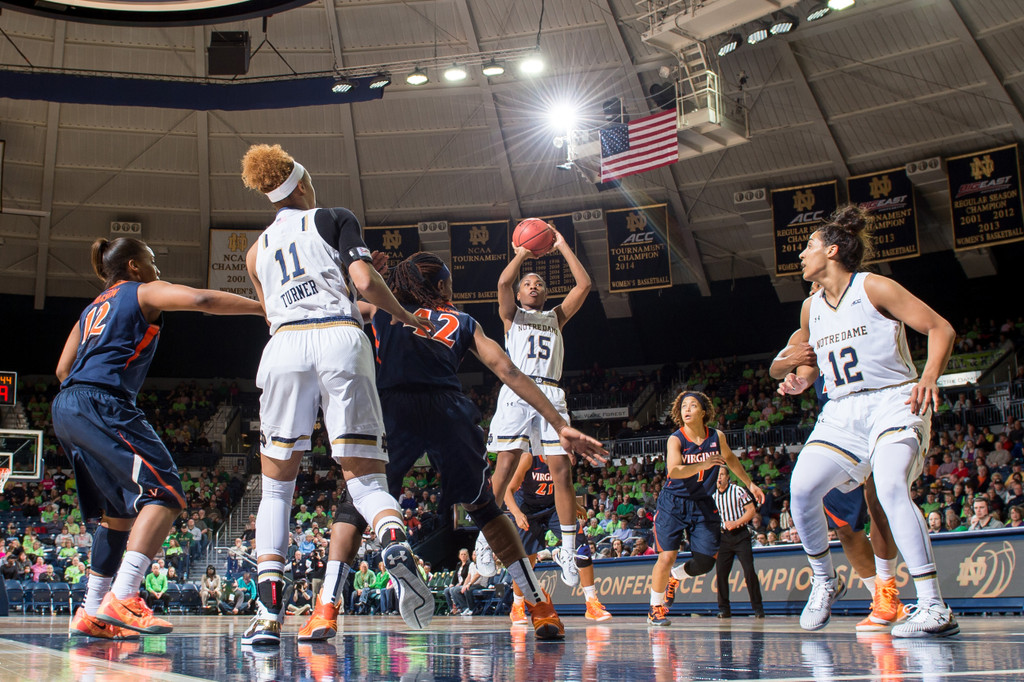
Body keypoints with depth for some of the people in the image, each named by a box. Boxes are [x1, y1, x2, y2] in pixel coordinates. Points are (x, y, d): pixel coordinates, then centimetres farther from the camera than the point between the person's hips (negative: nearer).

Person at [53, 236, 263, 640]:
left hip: (66, 409, 9)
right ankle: (123, 599, -27)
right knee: (165, 492, -15)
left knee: (120, 510, 15)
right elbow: (201, 300, -9)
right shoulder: (143, 293, 8)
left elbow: (63, 369, 27)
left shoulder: (93, 309, 30)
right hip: (102, 403, -9)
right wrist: (264, 308, -7)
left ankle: (92, 613, 14)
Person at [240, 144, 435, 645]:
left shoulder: (258, 250, 27)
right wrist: (405, 316, 15)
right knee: (367, 481, 1)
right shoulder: (335, 219, 16)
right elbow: (364, 282, 0)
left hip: (284, 346, 2)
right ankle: (397, 544, -33)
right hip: (340, 341, -2)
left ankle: (269, 613, -2)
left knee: (275, 489, 11)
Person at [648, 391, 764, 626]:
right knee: (667, 556, -11)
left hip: (702, 505, 4)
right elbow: (674, 471, -32)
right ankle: (655, 608, 8)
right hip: (673, 503, -4)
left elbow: (730, 458, 19)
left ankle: (673, 576, 33)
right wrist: (703, 465, -46)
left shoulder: (717, 437, -2)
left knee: (705, 562, 1)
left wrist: (750, 484, 23)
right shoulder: (676, 439, -15)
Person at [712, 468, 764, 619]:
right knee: (720, 572, -2)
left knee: (749, 571, -10)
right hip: (724, 537, 4)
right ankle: (724, 609, 7)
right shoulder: (713, 496, 10)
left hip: (741, 534, -4)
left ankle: (758, 607, -1)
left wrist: (736, 523, -16)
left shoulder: (738, 491, -4)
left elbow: (752, 510, -6)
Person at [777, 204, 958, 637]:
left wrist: (929, 377, -22)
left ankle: (934, 608, -26)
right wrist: (801, 380, 5)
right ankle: (824, 582, 8)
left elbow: (941, 329, -6)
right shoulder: (811, 308, 14)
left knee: (890, 488, -29)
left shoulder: (874, 288, -5)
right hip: (842, 411, 6)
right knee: (801, 487, -15)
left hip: (893, 402, -6)